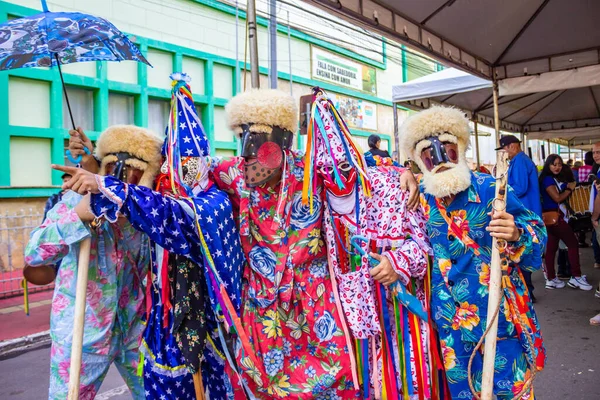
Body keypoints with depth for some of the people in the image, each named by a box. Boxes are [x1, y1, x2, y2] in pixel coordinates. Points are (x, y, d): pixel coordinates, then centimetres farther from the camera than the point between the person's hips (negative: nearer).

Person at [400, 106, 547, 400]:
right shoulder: (420, 196, -3)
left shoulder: (491, 189, -11)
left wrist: (515, 235, -31)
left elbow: (537, 234, -8)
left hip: (499, 315, -2)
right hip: (451, 320, 3)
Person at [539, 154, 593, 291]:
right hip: (553, 216, -9)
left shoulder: (559, 178, 17)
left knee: (551, 247, 8)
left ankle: (551, 279, 11)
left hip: (556, 216, 9)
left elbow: (563, 196, 16)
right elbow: (557, 198, -16)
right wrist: (570, 188, -3)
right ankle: (576, 277, 1)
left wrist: (569, 187, 0)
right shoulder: (548, 179, -11)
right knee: (573, 244, -4)